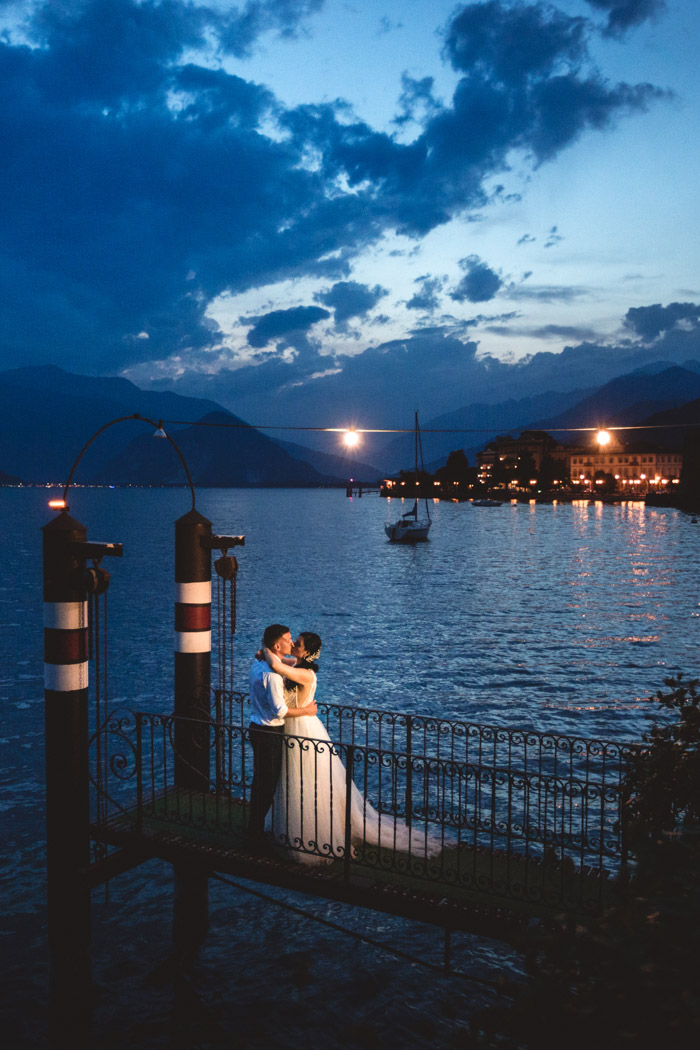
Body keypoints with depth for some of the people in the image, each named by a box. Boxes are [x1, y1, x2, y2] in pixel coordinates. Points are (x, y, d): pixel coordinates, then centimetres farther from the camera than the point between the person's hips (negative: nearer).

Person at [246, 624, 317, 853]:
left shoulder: (259, 661, 5)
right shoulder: (271, 673, -24)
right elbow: (280, 711, -23)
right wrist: (306, 710, -11)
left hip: (259, 728, 10)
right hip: (269, 733, -10)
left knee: (261, 781, 19)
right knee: (266, 785, 1)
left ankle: (255, 832, 31)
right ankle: (256, 837, 11)